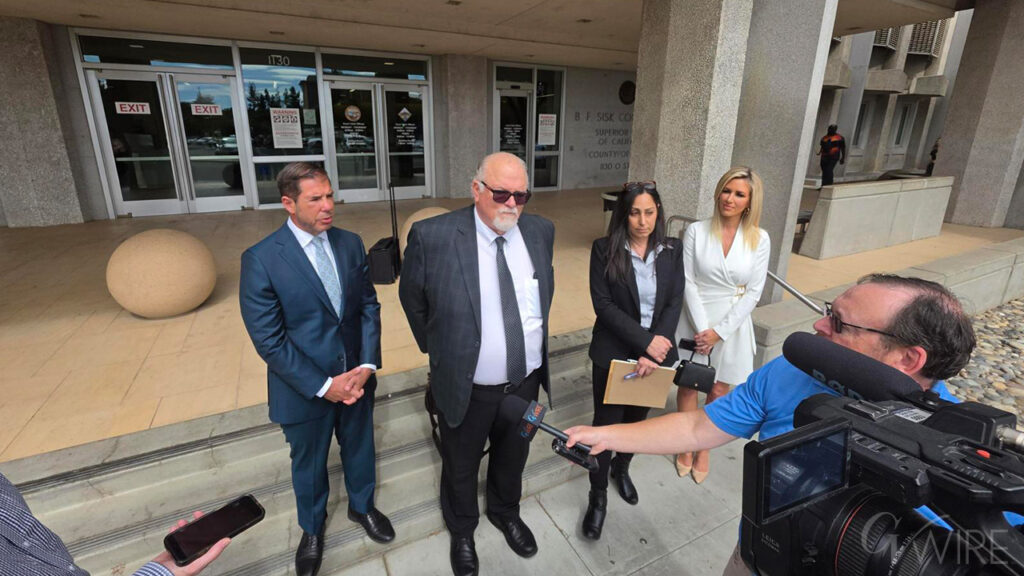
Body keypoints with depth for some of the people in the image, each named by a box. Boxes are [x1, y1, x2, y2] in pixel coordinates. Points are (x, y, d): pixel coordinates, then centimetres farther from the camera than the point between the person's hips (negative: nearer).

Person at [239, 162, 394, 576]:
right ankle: (312, 528, 50)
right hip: (305, 388, -3)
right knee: (309, 463, 21)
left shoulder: (350, 244, -4)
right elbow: (268, 340, -17)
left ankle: (362, 505, 54)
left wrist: (367, 365, -13)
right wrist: (323, 385, -18)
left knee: (359, 447, 24)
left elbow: (369, 306, -2)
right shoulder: (261, 259, -18)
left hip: (356, 377, 3)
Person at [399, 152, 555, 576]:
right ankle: (462, 530, 51)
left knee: (513, 457, 27)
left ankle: (505, 511, 58)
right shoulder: (432, 236, -20)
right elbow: (412, 298, -4)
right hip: (466, 387, -3)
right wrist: (437, 350, 3)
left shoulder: (540, 231, -6)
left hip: (527, 380, 4)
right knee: (461, 466, 21)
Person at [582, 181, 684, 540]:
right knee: (606, 423, 7)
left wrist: (652, 353, -17)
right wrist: (645, 340, -21)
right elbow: (603, 304, -15)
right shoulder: (604, 249, -11)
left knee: (637, 418, 22)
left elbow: (674, 304, -6)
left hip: (656, 354, 3)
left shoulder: (672, 249, -2)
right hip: (613, 353, -3)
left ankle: (622, 468, 50)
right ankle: (598, 496, 28)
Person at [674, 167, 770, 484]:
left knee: (719, 391, 12)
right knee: (688, 385, 11)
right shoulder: (696, 231, -8)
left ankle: (705, 448, 34)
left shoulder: (759, 239, -5)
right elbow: (687, 282, -9)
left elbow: (753, 292, -5)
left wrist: (719, 331, -12)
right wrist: (701, 327, -15)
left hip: (732, 326, 1)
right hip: (695, 321, -1)